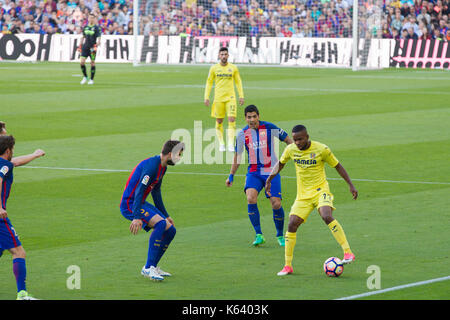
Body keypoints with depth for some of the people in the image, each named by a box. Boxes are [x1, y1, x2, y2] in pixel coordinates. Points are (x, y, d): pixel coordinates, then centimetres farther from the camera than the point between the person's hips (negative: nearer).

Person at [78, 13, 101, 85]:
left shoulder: (96, 28, -4)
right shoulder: (85, 27, 9)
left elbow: (98, 38, -10)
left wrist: (97, 44, -25)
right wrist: (80, 45, 18)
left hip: (92, 48, -4)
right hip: (85, 47, 4)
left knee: (92, 63, 1)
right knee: (82, 62, -6)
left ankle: (91, 79, 11)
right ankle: (85, 77, 13)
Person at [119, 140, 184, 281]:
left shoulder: (162, 167, 12)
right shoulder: (151, 165, -21)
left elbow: (156, 193, 24)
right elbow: (139, 191, -28)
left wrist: (166, 215, 28)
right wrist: (137, 217, -35)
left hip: (141, 203, 10)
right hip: (129, 204, -10)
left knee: (170, 230, 5)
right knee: (160, 223, -29)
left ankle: (152, 267, 15)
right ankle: (148, 268, -27)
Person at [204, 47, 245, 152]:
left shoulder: (233, 68, 4)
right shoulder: (214, 68, 3)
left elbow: (238, 82, 11)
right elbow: (209, 83, 7)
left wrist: (241, 96, 5)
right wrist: (206, 97, 2)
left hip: (230, 97, 0)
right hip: (218, 98, 0)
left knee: (232, 119, -11)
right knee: (219, 121, 3)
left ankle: (231, 144, -11)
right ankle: (221, 144, 14)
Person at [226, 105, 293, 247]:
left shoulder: (269, 128, -6)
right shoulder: (242, 134, 1)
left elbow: (287, 139, 6)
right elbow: (237, 156, 13)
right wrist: (231, 176, 15)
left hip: (271, 171, -1)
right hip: (253, 172, 1)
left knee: (276, 204, -9)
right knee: (251, 199, -23)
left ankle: (280, 235, 15)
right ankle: (259, 235, -15)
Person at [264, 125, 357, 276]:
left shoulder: (321, 149, -12)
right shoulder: (291, 150, -1)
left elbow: (337, 166, 0)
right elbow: (280, 163, 20)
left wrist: (351, 185, -2)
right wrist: (269, 179, 12)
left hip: (320, 190, -4)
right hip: (303, 195, 4)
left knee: (327, 216, -30)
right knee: (292, 224, -7)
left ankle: (348, 253, -27)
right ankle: (287, 266, 4)